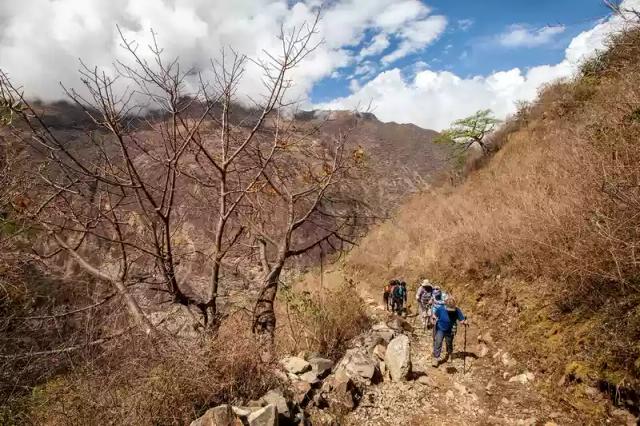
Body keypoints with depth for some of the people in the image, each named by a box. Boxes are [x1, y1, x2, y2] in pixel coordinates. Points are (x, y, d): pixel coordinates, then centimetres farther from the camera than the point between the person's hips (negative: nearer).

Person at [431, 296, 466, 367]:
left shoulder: (457, 311, -21)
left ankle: (449, 355, 47)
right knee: (438, 343, -10)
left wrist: (464, 322, -37)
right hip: (440, 329, -1)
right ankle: (436, 359, -2)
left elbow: (461, 320, -15)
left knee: (449, 344, 19)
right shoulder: (440, 308, -21)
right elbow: (435, 315, -3)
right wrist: (434, 317, -24)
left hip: (450, 331, 1)